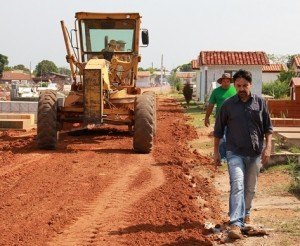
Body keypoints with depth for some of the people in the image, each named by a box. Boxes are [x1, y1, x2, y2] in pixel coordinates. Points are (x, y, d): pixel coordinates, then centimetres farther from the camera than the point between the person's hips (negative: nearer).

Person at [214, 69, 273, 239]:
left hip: (255, 154, 2)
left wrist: (268, 147, -4)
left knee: (250, 188, 16)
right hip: (235, 153, -2)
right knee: (237, 186, -15)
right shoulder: (228, 104, -2)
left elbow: (268, 127, 6)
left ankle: (246, 214, 40)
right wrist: (216, 151, 6)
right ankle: (236, 224, -22)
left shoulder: (260, 102, 1)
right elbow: (219, 130, 6)